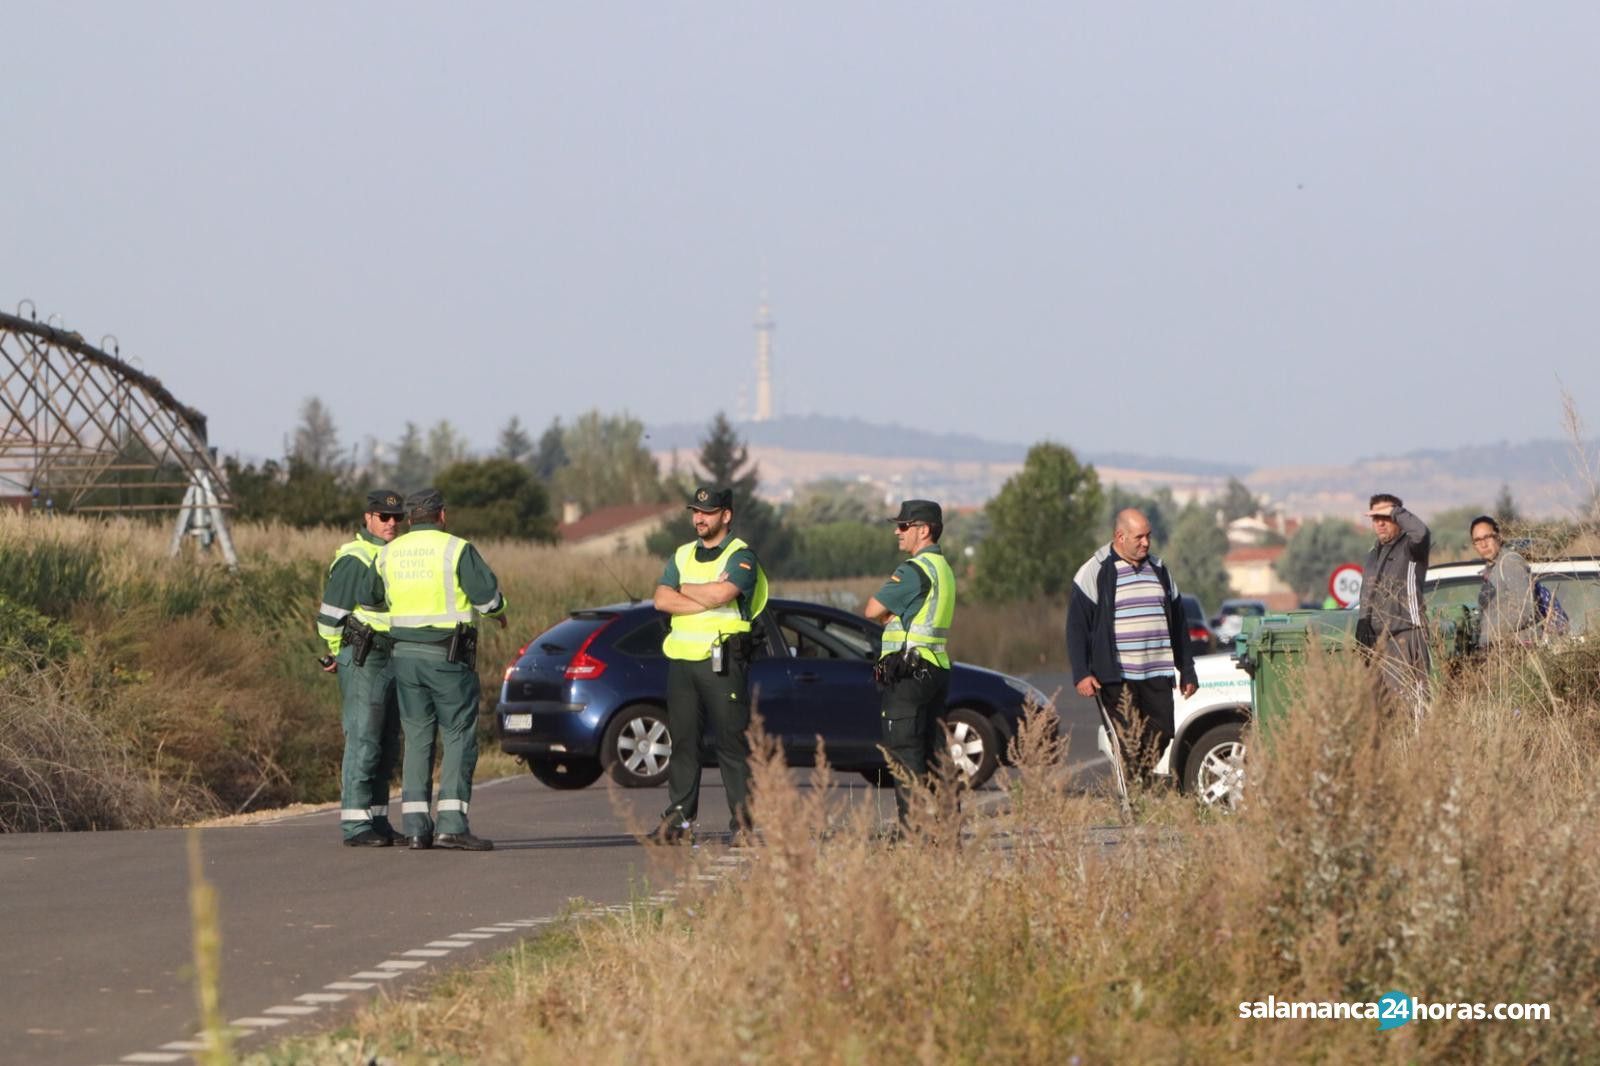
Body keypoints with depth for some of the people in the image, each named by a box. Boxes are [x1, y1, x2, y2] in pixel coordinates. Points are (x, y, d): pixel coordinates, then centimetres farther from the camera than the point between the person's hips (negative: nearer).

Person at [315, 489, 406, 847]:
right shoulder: (353, 558, -10)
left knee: (387, 746, 11)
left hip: (392, 656, 9)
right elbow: (331, 612, -11)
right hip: (363, 658, -9)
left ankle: (377, 821, 16)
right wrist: (339, 655, -3)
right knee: (363, 741, -11)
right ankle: (355, 826, -12)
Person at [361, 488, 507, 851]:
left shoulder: (389, 553, 9)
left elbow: (370, 599, 21)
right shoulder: (456, 549, -9)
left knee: (417, 739, 9)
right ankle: (452, 823, -12)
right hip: (448, 657, -5)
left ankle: (416, 827, 3)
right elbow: (487, 595, -12)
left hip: (406, 654, 5)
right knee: (459, 738, -2)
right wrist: (498, 613, 10)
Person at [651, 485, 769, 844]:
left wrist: (684, 590, -2)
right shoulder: (682, 556, 17)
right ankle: (679, 817, 8)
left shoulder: (741, 556, -1)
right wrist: (707, 597, -9)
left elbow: (722, 593, -19)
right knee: (682, 740, 5)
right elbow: (661, 600, 2)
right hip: (682, 661, 6)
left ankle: (743, 819, -4)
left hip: (722, 662, -6)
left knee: (732, 741, -5)